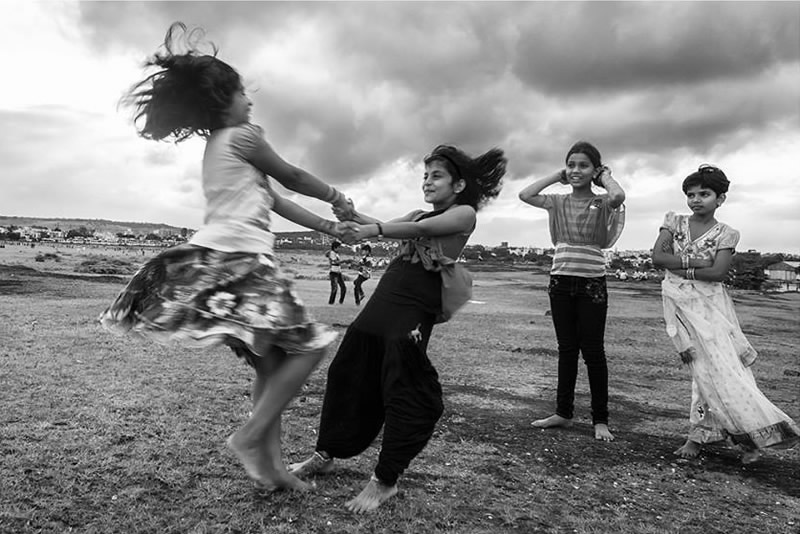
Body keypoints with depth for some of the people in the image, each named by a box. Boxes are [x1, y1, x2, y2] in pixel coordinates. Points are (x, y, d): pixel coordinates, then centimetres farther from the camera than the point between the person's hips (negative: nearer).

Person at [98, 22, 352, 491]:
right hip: (239, 262, -10)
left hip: (222, 263, 10)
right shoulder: (241, 136, -2)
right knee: (309, 345, -6)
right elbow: (293, 177, 8)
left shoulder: (216, 147, 26)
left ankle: (270, 463, 13)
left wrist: (329, 227, 27)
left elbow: (275, 201, 25)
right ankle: (250, 437, -5)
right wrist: (338, 199, 25)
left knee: (270, 363, 12)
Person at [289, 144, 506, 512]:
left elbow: (419, 230, -13)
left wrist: (374, 230, -23)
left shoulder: (464, 213, 1)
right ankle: (325, 455, 27)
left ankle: (385, 481, 11)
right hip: (382, 299, 8)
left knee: (403, 390, -3)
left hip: (414, 307, -7)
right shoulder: (420, 214, 25)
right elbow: (385, 226, 15)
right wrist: (353, 215, 2)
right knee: (348, 374, 11)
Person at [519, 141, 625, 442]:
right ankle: (563, 412, 23)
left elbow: (618, 196, -26)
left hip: (591, 284, -4)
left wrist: (605, 176, -6)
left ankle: (600, 420, 13)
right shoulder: (558, 203, 8)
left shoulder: (602, 204, -3)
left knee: (593, 352, 2)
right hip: (560, 282, 4)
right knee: (566, 349, 13)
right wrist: (558, 177, 3)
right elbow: (525, 195, -5)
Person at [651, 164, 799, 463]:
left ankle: (699, 434, 3)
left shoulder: (726, 234, 2)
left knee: (718, 365, -9)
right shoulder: (674, 222, 7)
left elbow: (719, 272, -12)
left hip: (711, 303, 0)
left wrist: (680, 268, -11)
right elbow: (657, 258, -6)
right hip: (679, 303, 0)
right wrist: (695, 262, -11)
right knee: (708, 365, -1)